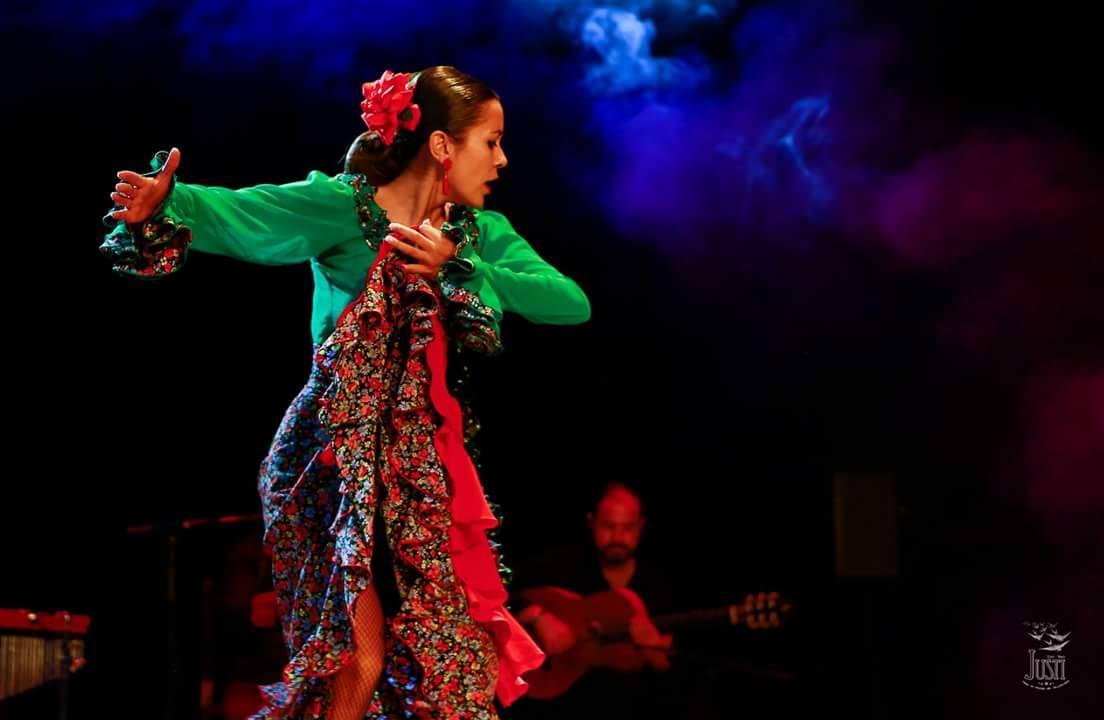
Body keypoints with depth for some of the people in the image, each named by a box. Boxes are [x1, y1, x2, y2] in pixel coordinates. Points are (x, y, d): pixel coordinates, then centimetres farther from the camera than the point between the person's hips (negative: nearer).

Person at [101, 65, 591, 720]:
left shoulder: (480, 233, 4)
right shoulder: (343, 207, -11)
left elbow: (572, 304, -9)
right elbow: (230, 213, -24)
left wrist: (459, 266, -21)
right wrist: (164, 204, -46)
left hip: (421, 462, 6)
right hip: (336, 458, -5)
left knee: (450, 653, 7)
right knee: (361, 657, -7)